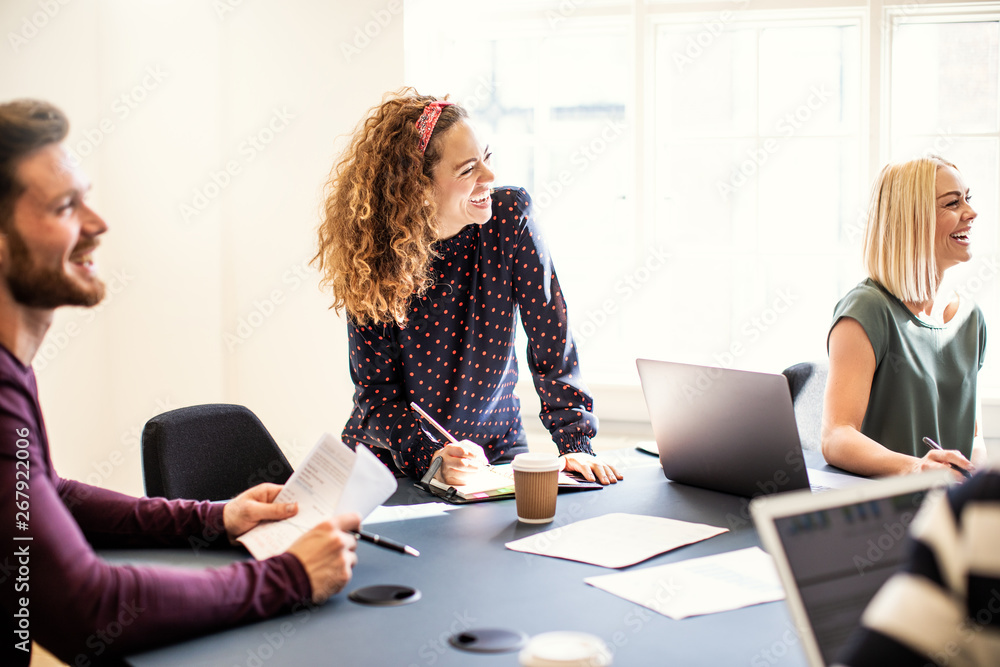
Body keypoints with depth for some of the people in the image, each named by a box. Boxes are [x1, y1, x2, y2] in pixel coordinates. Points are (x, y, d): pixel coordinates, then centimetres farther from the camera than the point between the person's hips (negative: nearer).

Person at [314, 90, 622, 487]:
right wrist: (435, 459, -27)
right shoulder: (375, 258, -13)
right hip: (391, 457, 0)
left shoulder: (510, 218, -11)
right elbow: (376, 393, -11)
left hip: (496, 447, 1)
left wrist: (575, 445, -15)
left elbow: (551, 341, -7)